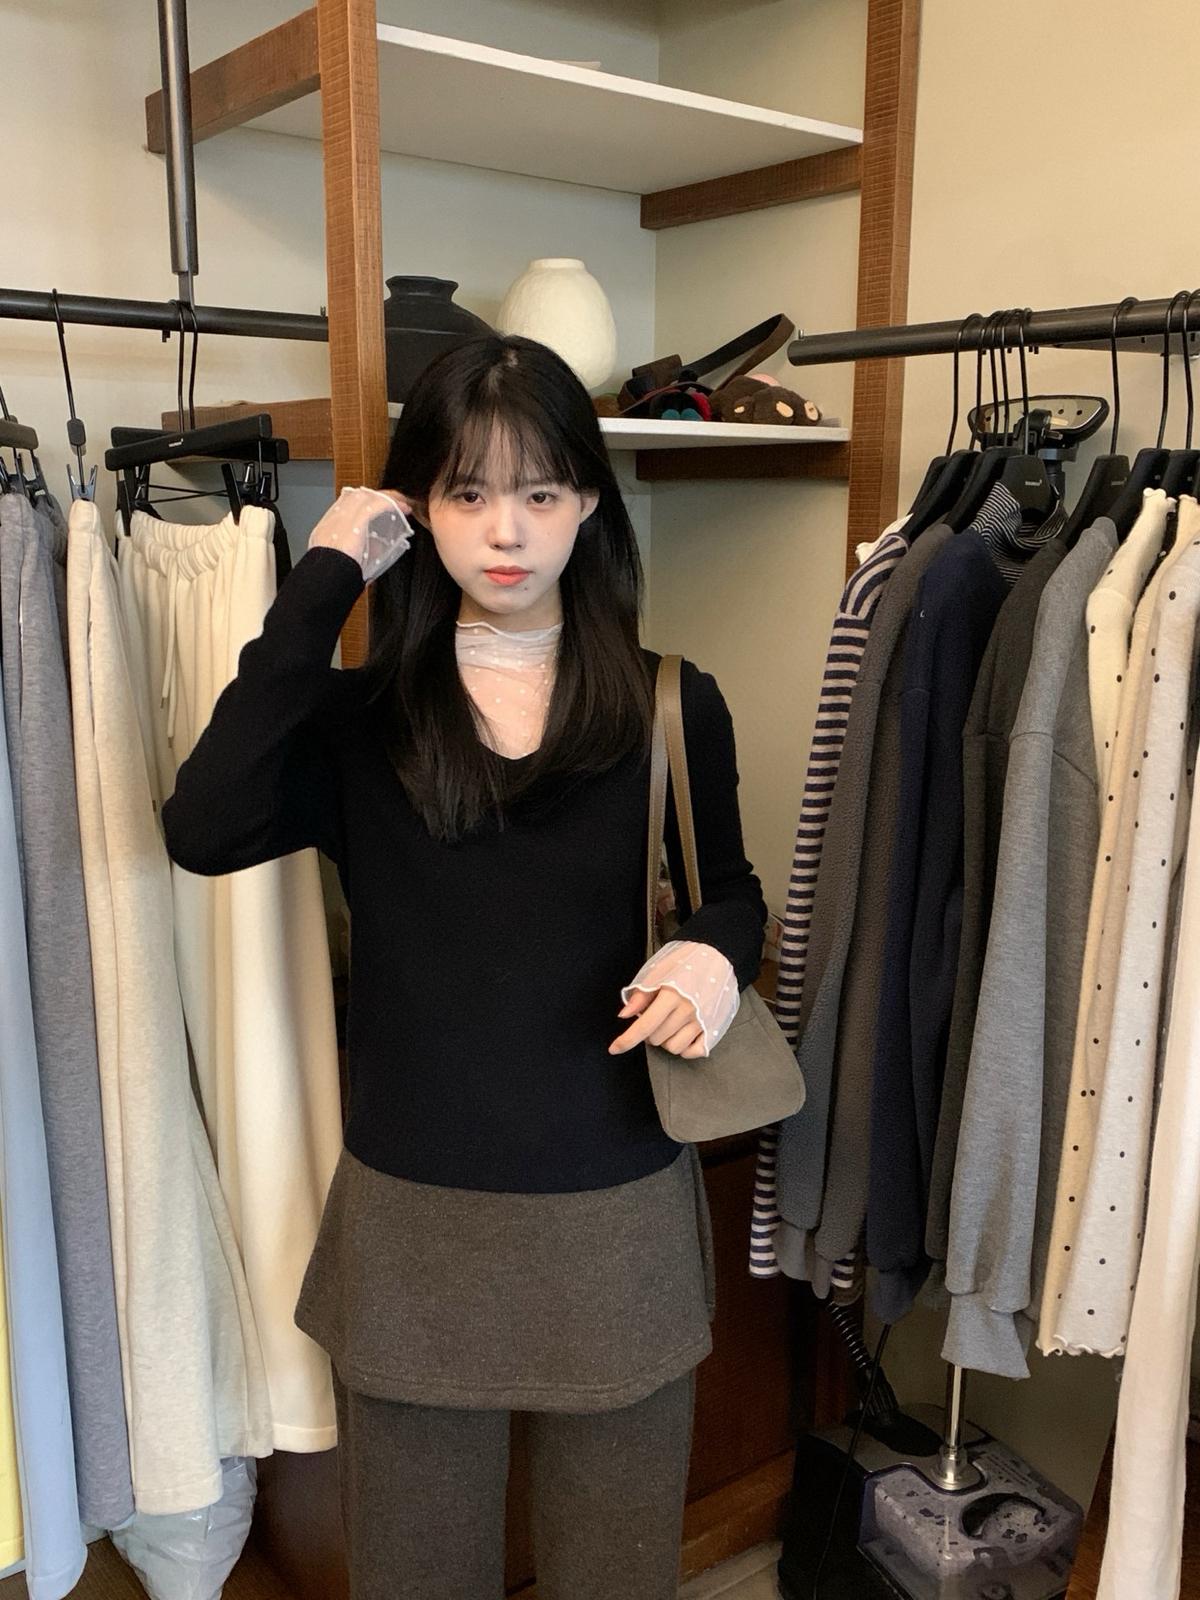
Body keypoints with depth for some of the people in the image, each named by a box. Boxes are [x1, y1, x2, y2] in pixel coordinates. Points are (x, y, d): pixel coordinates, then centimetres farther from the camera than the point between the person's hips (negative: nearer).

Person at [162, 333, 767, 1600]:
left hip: (619, 1212, 0)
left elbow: (730, 889, 10)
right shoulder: (360, 713, -4)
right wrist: (317, 591, -19)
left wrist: (717, 952, -14)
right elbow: (204, 830, -23)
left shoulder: (671, 705, -4)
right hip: (413, 1216, 0)